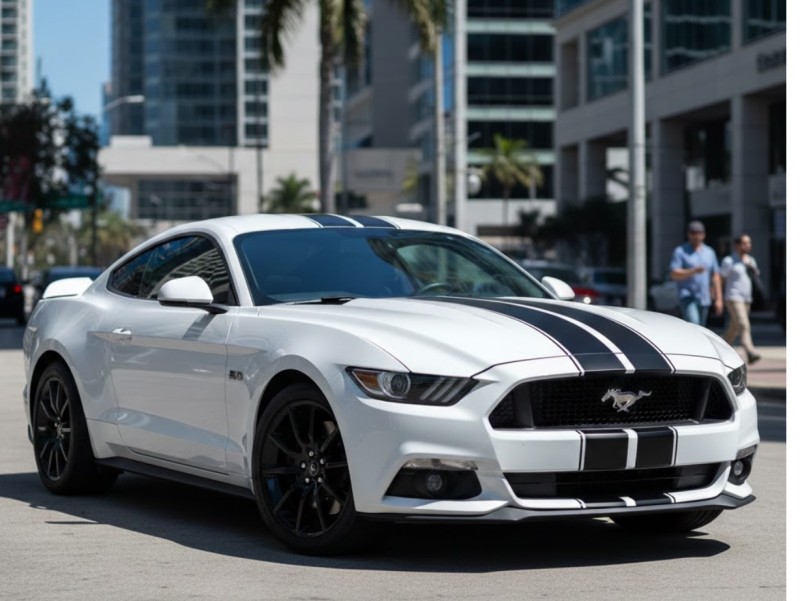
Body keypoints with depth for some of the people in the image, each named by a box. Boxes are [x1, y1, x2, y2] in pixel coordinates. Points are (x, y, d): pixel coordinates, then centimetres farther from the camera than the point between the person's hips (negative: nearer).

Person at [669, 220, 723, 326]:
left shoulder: (709, 252, 13)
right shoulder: (680, 251, -1)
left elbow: (715, 276, 12)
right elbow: (674, 274, -11)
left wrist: (718, 299, 6)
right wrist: (693, 271, -25)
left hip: (704, 299, 5)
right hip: (687, 297, -5)